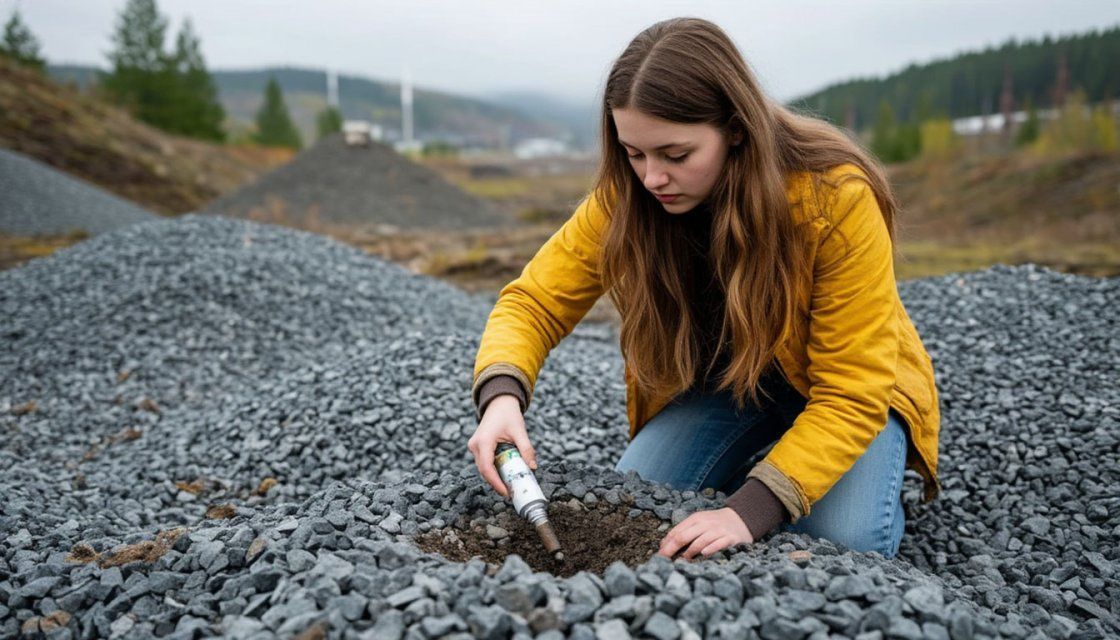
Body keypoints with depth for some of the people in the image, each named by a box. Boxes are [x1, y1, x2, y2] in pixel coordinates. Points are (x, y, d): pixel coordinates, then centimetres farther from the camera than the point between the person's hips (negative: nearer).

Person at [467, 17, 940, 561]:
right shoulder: (624, 199, -21)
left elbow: (853, 391, -29)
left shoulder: (836, 198, -31)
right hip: (717, 384, 3)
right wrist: (502, 395, -36)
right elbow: (534, 302, -15)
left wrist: (752, 510, -40)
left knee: (843, 545, -26)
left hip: (846, 392, -2)